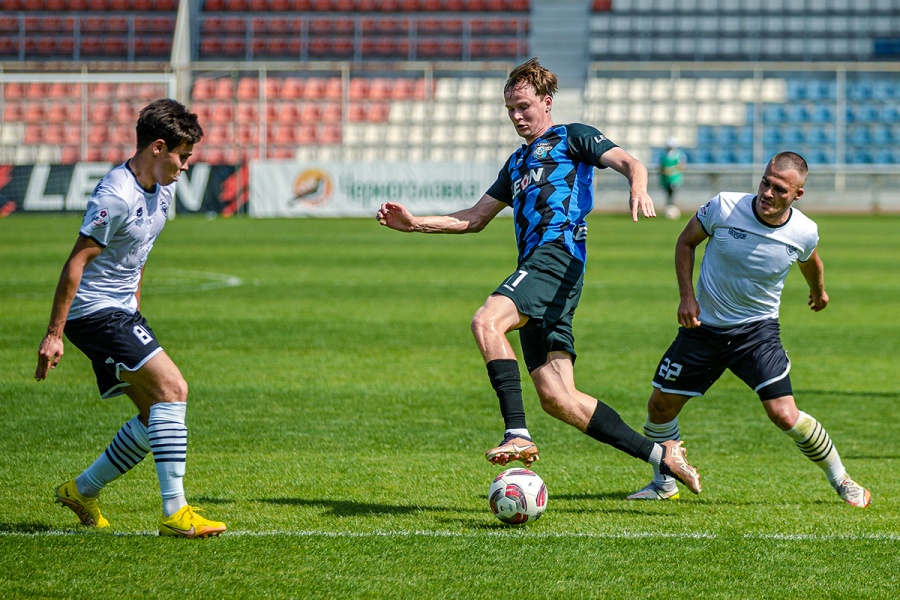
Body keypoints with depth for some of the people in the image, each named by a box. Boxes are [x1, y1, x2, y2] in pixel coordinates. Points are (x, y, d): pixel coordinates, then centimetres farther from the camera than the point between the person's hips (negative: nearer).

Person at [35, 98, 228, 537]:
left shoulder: (162, 190, 8)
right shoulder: (116, 196, -21)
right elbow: (76, 262, -19)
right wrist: (54, 334, -19)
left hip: (121, 312, 10)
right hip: (95, 312, -10)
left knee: (156, 415, 7)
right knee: (172, 388, -19)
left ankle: (82, 491, 22)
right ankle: (175, 513, -20)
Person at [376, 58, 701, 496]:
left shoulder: (571, 137, 12)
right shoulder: (517, 163, 33)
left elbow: (629, 162, -3)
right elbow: (474, 219, 35)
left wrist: (638, 190, -27)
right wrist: (414, 224, 23)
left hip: (558, 255, -8)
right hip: (535, 267, 8)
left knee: (486, 322, -32)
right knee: (558, 399, -3)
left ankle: (518, 435, -38)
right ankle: (659, 454, 1)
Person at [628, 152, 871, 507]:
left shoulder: (804, 233, -14)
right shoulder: (724, 207, -19)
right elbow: (686, 241, 0)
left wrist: (818, 291, 32)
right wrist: (687, 296, -11)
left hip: (757, 330, -1)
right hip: (704, 326, 1)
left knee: (784, 415, -15)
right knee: (660, 406, 2)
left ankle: (841, 481, 7)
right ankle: (664, 484, 28)